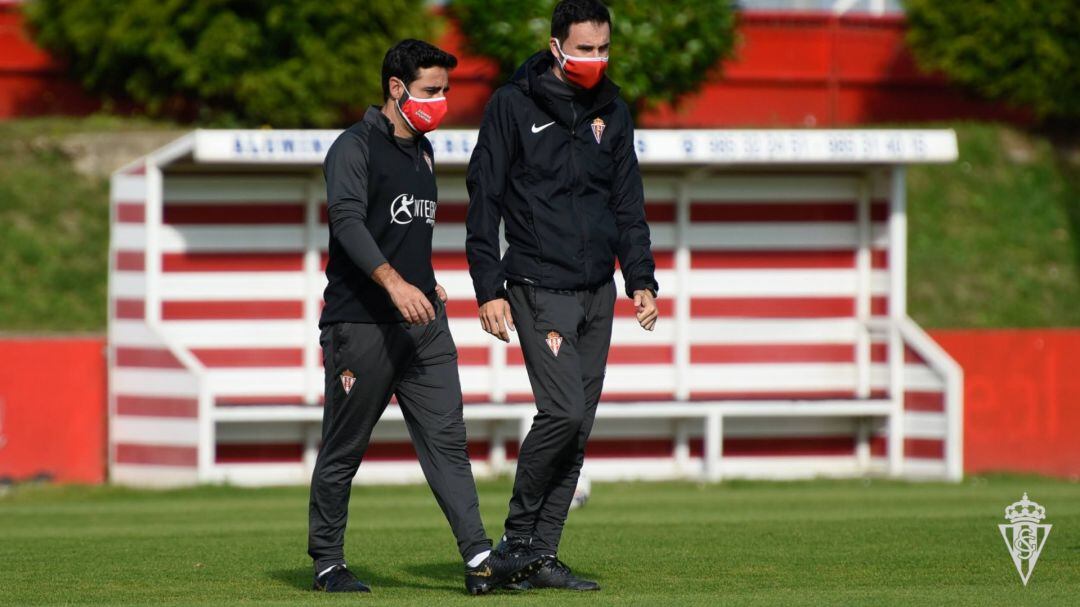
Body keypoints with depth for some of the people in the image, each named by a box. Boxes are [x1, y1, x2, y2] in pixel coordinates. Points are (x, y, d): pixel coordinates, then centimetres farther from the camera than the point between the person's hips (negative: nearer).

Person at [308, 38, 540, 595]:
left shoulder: (422, 151, 17)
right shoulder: (354, 148, -9)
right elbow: (347, 220, -23)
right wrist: (393, 282, -34)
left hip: (422, 321, 7)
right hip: (360, 321, -7)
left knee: (446, 438, -3)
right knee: (343, 450, 3)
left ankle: (479, 559, -11)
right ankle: (327, 564, 14)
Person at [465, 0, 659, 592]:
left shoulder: (612, 113, 12)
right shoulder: (513, 105, -4)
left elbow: (629, 204, 18)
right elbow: (483, 200, -4)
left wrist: (641, 279, 8)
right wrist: (488, 289, -9)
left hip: (598, 292, 6)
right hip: (540, 291, -6)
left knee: (578, 427, 3)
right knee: (563, 410, -17)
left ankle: (542, 554, 8)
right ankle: (518, 537, -1)